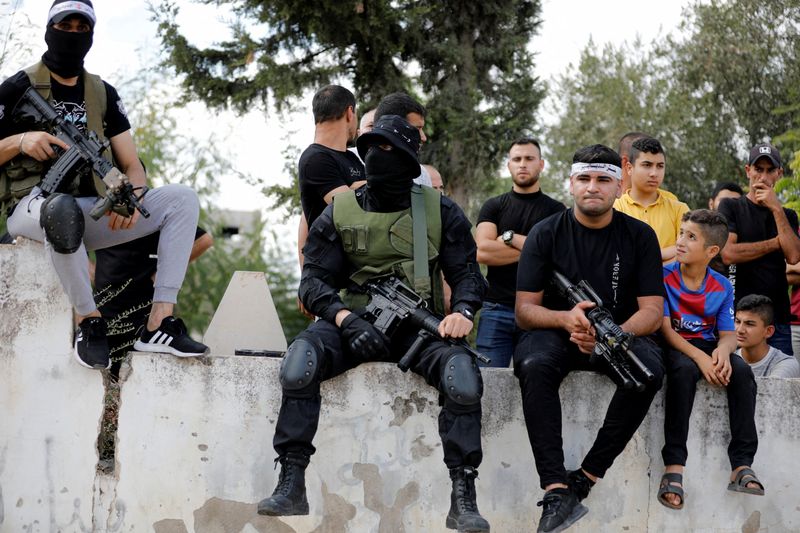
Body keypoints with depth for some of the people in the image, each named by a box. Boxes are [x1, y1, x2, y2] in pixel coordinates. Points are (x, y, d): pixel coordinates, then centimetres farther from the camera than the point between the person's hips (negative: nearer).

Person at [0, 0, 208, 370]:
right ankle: (88, 321, -27)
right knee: (63, 208, -43)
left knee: (182, 199, -13)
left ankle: (159, 323, -23)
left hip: (91, 212, 5)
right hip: (33, 209, -5)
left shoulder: (103, 95, 16)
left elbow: (131, 164, 12)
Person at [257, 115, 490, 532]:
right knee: (301, 359, -31)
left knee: (462, 373, -31)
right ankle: (290, 485, -27)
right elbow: (314, 280, 2)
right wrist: (347, 320, -18)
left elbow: (467, 273, 6)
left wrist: (462, 311, -18)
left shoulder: (439, 212, 5)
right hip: (352, 322, 1)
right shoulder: (340, 212, 6)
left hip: (416, 326, 0)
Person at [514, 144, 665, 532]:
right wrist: (565, 319, -25)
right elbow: (525, 310, -3)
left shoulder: (639, 236, 2)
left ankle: (584, 479, -28)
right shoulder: (547, 234, 0)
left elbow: (653, 311, -2)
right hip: (556, 332, -1)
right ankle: (556, 490, -41)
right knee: (534, 365, -35)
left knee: (649, 369, -33)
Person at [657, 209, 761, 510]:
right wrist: (698, 356, -25)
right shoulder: (664, 277, -5)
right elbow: (664, 328, -11)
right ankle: (674, 466, -39)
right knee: (684, 369, -37)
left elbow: (728, 334, 4)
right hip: (675, 348, -4)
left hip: (708, 347, 4)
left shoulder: (722, 287, 6)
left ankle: (742, 465, -28)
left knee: (742, 371, -26)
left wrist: (722, 350, -23)